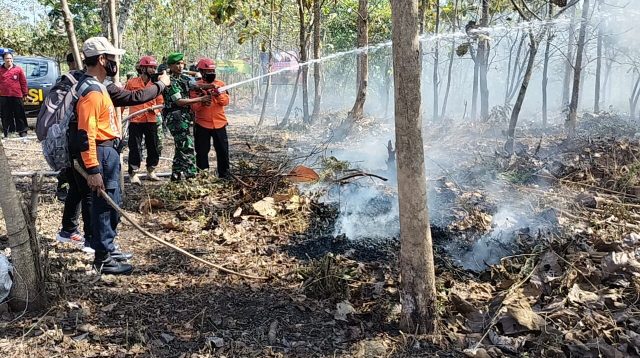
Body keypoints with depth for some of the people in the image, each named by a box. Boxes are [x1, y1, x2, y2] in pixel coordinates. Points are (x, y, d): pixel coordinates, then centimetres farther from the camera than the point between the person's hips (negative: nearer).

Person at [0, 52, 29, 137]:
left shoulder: (18, 69, 3)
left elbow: (23, 82, 4)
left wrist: (25, 94, 2)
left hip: (17, 96, -2)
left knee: (19, 114, 4)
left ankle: (22, 130, 13)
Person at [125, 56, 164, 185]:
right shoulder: (131, 83, -2)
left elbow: (160, 101, 10)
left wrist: (155, 109, -10)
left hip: (151, 120, 4)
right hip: (135, 121, -3)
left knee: (154, 147, 10)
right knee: (135, 148, 1)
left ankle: (151, 171, 26)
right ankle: (134, 174, 9)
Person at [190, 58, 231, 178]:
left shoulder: (220, 84, 7)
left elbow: (226, 101, -4)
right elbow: (194, 107, -7)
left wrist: (218, 95, -22)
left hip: (219, 123, 2)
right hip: (202, 124, -2)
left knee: (222, 150, 6)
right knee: (202, 151, 5)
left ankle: (224, 173, 17)